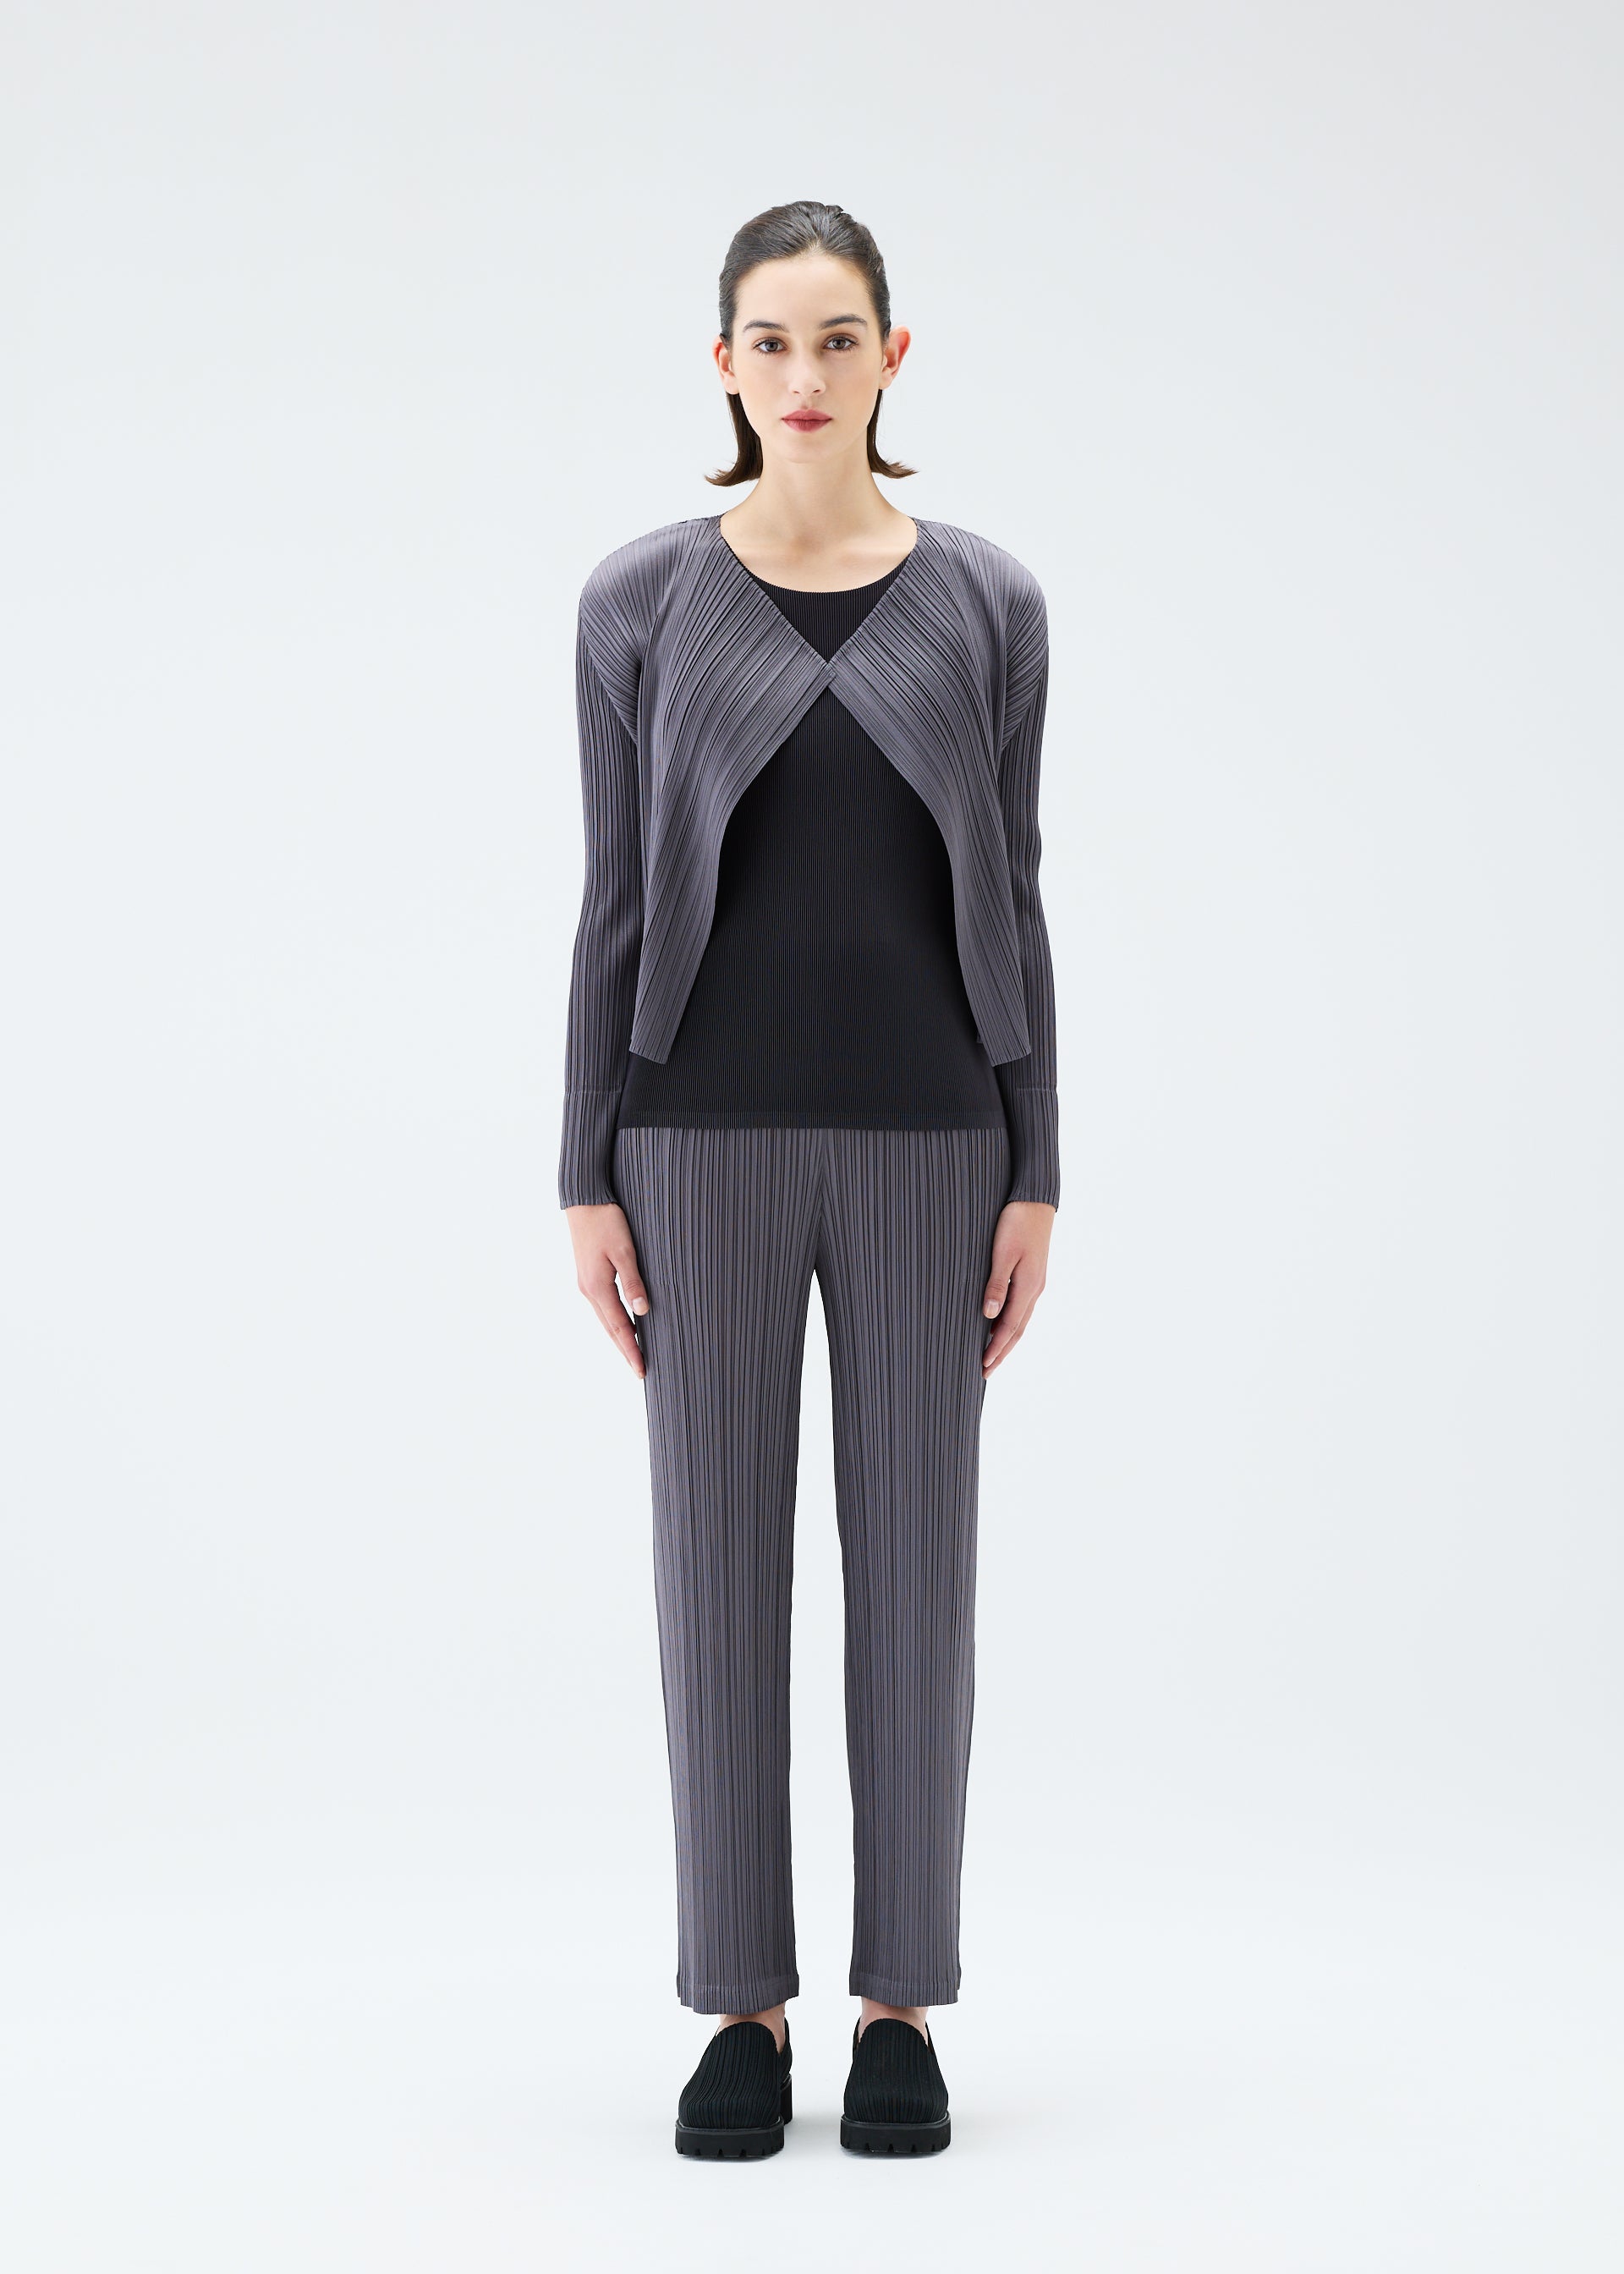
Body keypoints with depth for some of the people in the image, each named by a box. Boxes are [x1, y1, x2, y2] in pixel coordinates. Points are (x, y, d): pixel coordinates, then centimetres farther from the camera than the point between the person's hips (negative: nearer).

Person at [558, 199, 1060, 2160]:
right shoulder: (641, 599, 1)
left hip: (924, 1131, 1)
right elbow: (617, 903, 1)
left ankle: (900, 2006, 18)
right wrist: (590, 1177, -3)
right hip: (708, 1132, 0)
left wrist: (1034, 1173, -1)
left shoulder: (985, 603, 3)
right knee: (719, 1560, 4)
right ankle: (741, 2006, 17)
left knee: (914, 1562, 5)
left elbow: (1009, 900, 4)